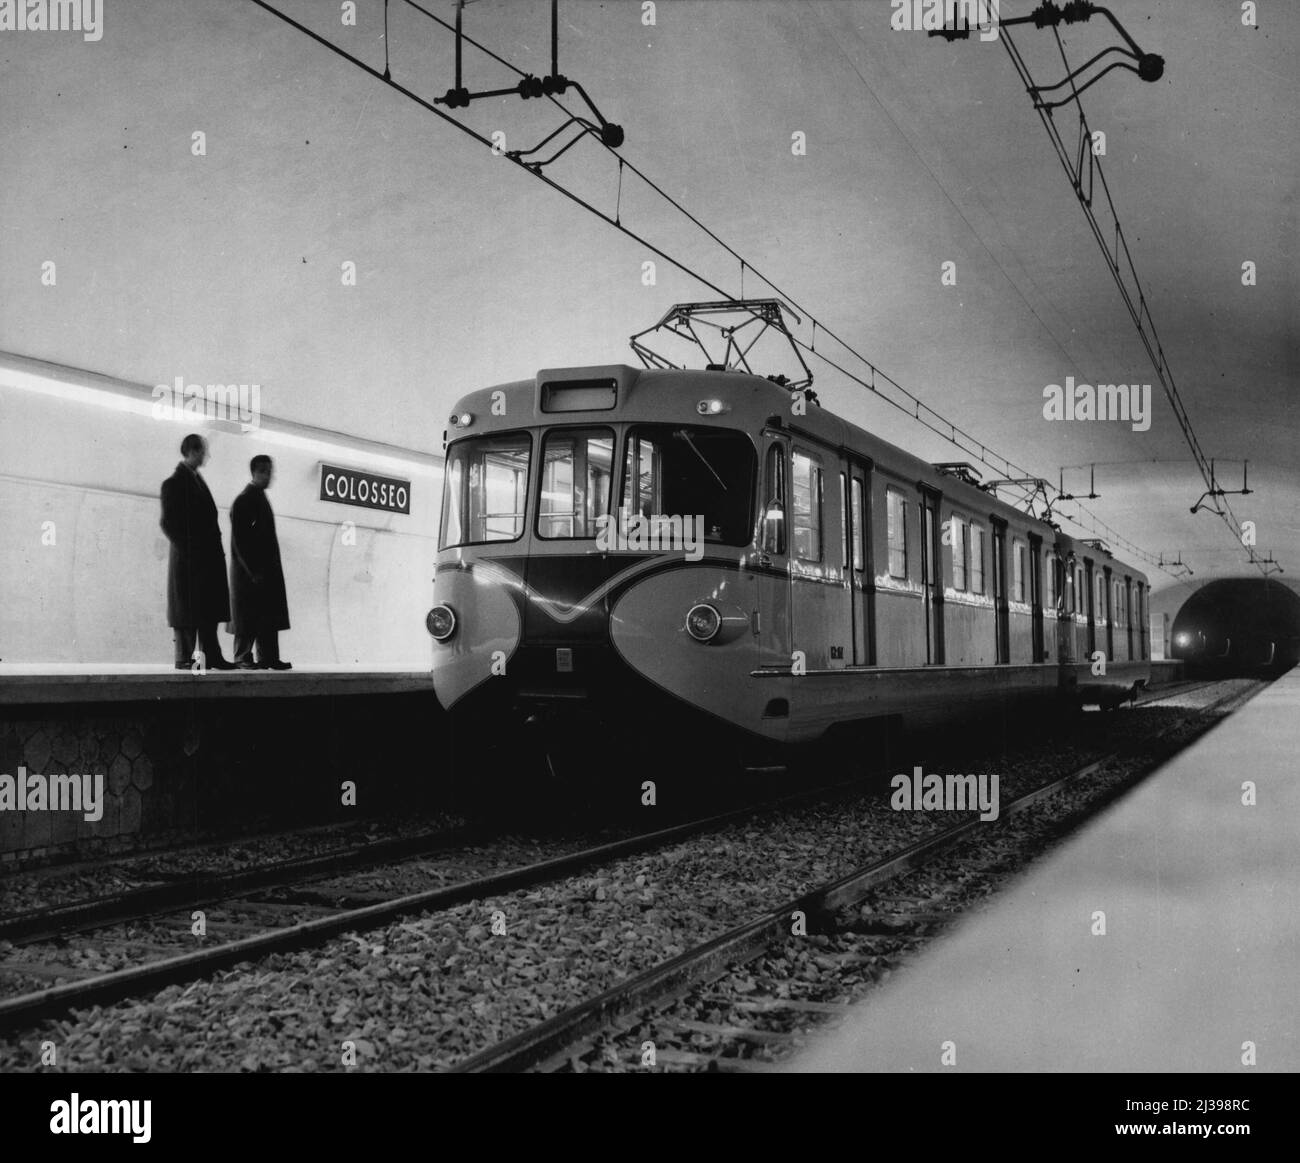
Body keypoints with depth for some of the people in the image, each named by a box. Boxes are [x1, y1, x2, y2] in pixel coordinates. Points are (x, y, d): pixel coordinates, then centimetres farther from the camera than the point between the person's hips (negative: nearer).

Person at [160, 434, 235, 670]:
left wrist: (215, 550, 10)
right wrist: (187, 550, -16)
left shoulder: (197, 480, 18)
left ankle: (212, 657, 11)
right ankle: (184, 658, 1)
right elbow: (168, 523, -12)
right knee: (186, 612, -4)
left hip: (207, 558, 8)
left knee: (209, 610, 8)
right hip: (188, 560, -8)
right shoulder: (174, 483, -7)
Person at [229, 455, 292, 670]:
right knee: (248, 618, -3)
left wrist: (271, 569, 10)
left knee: (269, 618, 6)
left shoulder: (261, 499, 16)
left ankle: (269, 658, 8)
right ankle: (243, 657, 4)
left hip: (267, 570, 8)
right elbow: (239, 541, -14)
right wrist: (253, 571, -18)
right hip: (248, 571, -8)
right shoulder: (243, 501, -9)